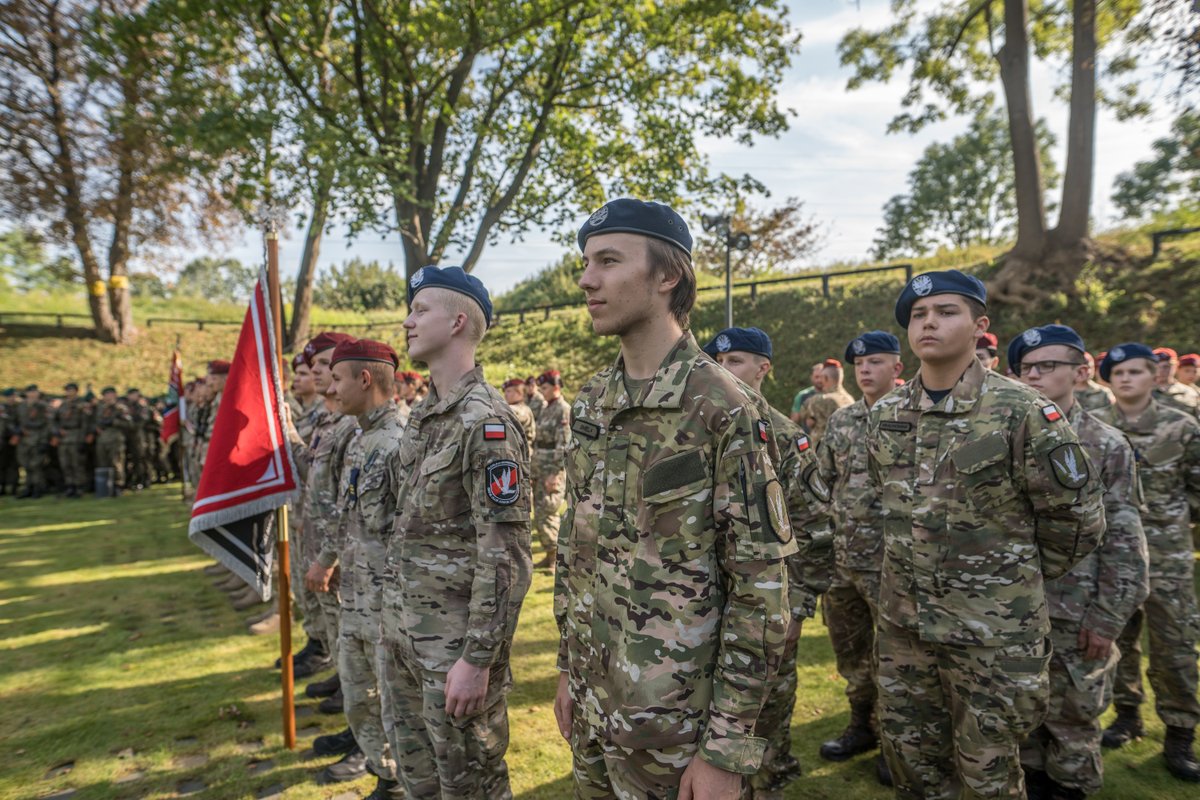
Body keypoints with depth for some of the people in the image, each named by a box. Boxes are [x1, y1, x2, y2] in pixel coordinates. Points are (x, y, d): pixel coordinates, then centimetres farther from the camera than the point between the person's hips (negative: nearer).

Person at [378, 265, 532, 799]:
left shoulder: (485, 422, -21)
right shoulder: (424, 412, 8)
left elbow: (506, 556, -23)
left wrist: (478, 658, -22)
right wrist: (396, 614, 17)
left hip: (454, 637, -8)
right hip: (403, 627, 9)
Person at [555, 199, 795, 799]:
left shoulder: (721, 408, -17)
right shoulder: (590, 403, 3)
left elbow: (761, 588, -16)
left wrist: (728, 749, -14)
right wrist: (568, 667, 12)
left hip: (673, 724, -6)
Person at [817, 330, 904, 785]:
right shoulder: (840, 421, 9)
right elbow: (822, 483, 13)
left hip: (893, 561, -5)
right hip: (842, 560, 6)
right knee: (850, 652, 17)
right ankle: (863, 725, 37)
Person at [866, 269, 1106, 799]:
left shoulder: (1023, 412, -14)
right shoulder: (884, 415, 2)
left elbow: (1079, 519, -6)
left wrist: (1017, 576, 5)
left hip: (994, 630, -4)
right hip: (901, 621, 5)